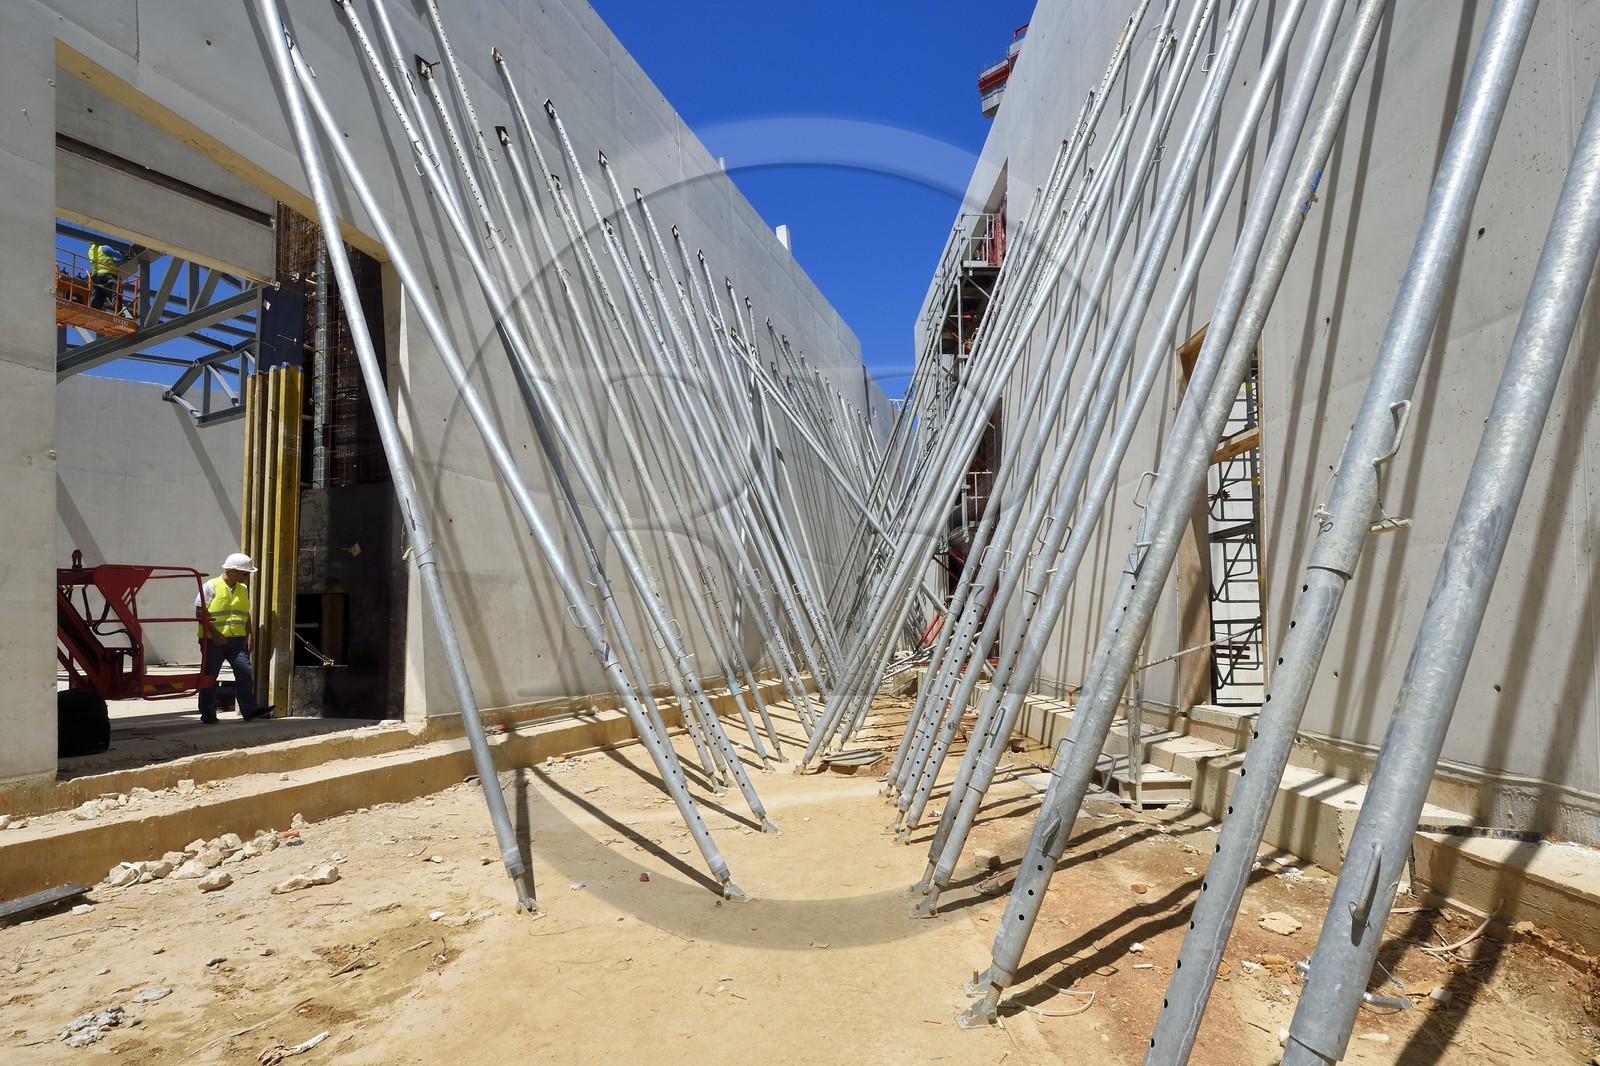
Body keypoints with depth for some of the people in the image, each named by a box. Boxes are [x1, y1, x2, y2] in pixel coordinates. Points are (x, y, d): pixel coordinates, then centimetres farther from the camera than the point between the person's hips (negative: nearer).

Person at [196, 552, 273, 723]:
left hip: (237, 640, 4)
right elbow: (200, 613, -8)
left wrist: (248, 634, 6)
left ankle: (250, 709, -3)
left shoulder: (243, 589, 13)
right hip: (213, 640, -4)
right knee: (209, 676, 5)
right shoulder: (211, 586, -5)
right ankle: (208, 713, 15)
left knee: (245, 673, -3)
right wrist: (213, 632, -18)